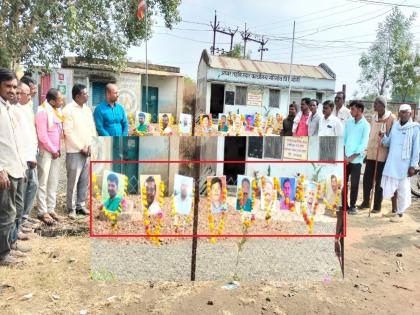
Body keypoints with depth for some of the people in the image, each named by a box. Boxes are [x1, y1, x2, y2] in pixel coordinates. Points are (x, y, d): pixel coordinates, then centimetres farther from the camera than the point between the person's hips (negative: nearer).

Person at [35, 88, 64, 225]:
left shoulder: (57, 111, 11)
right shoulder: (42, 111, -14)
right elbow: (42, 135, -17)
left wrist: (58, 149, 9)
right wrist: (53, 150, -10)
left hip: (56, 152, 8)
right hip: (45, 152, -8)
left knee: (53, 182, 12)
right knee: (43, 183, -1)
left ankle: (51, 209, 21)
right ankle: (42, 212, 6)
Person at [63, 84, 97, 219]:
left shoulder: (87, 109, 11)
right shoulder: (68, 110, -9)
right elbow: (68, 132, -13)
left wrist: (90, 145, 0)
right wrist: (81, 147, -12)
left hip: (87, 151, 6)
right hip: (74, 151, -6)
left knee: (85, 181, 10)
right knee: (73, 181, -1)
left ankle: (81, 204, 21)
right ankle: (71, 208, 9)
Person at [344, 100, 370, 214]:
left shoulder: (365, 125, -5)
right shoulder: (349, 122, 9)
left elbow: (364, 144, -10)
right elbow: (343, 139, 9)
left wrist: (352, 157, -13)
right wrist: (344, 155, -2)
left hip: (356, 159, -4)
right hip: (345, 158, 4)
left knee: (354, 184, 3)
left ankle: (352, 206, 15)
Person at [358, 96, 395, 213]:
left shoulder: (391, 118, -8)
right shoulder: (373, 117, 11)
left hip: (382, 153, -5)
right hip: (371, 152, 5)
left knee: (379, 180, 2)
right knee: (367, 178, 8)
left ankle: (377, 205, 12)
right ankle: (366, 202, 21)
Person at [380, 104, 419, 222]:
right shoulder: (395, 125, 8)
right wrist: (383, 137, -11)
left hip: (404, 164, -5)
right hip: (392, 163, 5)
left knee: (403, 189, 4)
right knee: (392, 187, 13)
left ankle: (400, 214, 14)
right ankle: (394, 210, 29)